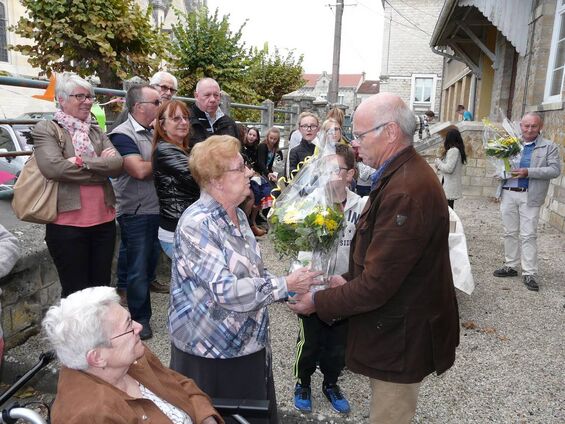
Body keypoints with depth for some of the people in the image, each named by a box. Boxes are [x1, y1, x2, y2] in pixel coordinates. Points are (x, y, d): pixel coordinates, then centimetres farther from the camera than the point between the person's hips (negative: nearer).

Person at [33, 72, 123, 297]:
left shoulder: (97, 132, 14)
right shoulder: (46, 129, -1)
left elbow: (117, 164, -2)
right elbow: (53, 167, -18)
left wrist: (83, 162, -15)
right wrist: (101, 167, -11)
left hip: (103, 220, 5)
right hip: (68, 224, -5)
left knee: (102, 288, 15)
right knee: (76, 293, 7)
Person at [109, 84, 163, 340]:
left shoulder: (153, 132, 11)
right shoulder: (123, 135, -14)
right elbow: (140, 170, -25)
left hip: (156, 209, 7)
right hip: (136, 212, -7)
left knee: (150, 261, 19)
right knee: (138, 269, 3)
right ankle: (140, 319, 16)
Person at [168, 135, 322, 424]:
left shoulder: (237, 215, 5)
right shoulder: (197, 224, -22)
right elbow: (225, 291, -28)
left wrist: (293, 284, -2)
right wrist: (285, 285, -22)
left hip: (247, 344, 8)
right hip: (211, 352, -8)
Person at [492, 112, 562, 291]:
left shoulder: (549, 147, 2)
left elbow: (555, 170, -7)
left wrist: (528, 172, -18)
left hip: (530, 197, -3)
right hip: (508, 194, 4)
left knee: (528, 235, -2)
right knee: (510, 232, 12)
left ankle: (529, 273, 4)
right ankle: (510, 266, 24)